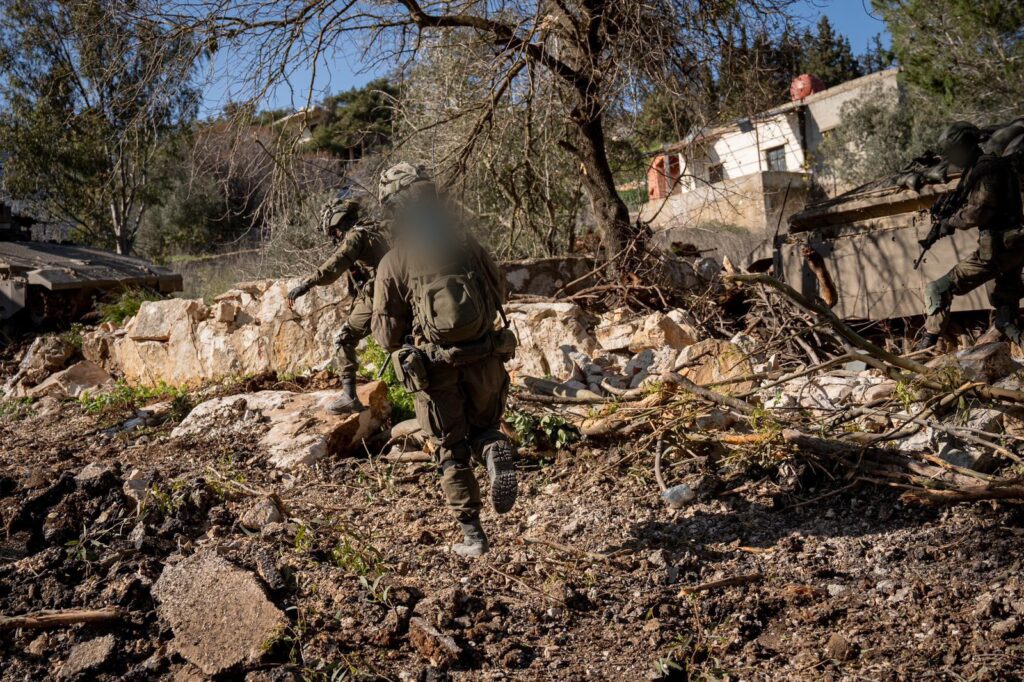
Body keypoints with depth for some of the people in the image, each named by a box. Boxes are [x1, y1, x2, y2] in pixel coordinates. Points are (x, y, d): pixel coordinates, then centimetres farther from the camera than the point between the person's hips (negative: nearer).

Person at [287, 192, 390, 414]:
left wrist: (306, 284, -29)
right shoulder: (377, 230, 18)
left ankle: (349, 397, -5)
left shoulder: (355, 235, -8)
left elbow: (335, 265, -23)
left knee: (344, 339, 0)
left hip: (373, 298, -8)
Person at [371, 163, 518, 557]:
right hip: (485, 359, 2)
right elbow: (498, 293, 12)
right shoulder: (466, 244, -1)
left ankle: (472, 536, 13)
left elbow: (387, 334, -5)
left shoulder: (393, 264, -8)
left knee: (452, 452, 13)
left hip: (436, 370, -2)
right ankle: (495, 449, -11)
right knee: (483, 425, 24)